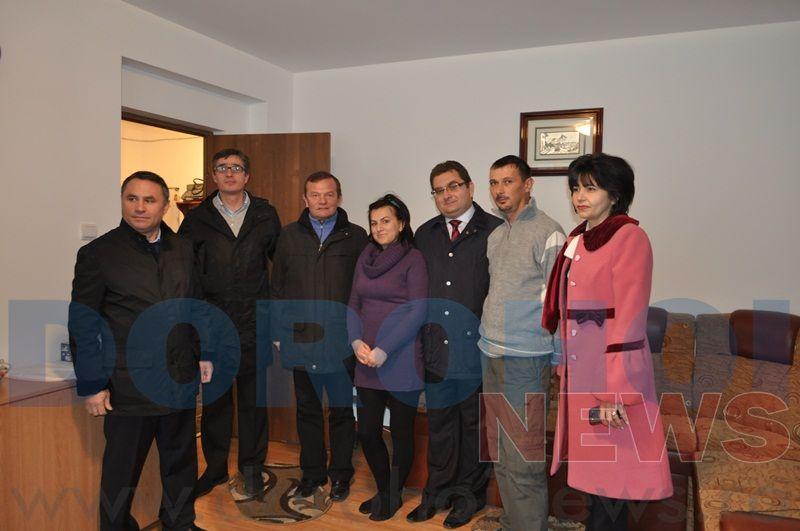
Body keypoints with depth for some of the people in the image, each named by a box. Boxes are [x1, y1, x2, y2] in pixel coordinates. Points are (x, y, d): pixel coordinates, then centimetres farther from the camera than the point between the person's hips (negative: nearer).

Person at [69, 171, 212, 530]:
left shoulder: (182, 250, 6)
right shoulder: (98, 254, -7)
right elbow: (82, 325, -6)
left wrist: (204, 354, 12)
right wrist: (91, 386, -7)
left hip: (180, 380, 5)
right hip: (129, 386, -4)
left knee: (181, 462, 18)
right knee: (122, 470, 12)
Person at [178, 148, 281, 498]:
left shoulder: (266, 216, 5)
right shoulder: (197, 219, 5)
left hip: (254, 324, 0)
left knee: (254, 398, 8)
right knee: (215, 398, 11)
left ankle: (251, 468, 23)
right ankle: (215, 467, 28)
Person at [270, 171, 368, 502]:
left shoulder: (356, 236, 2)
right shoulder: (289, 236, 7)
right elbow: (277, 287, 10)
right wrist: (279, 332, 5)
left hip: (341, 341, -1)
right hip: (300, 339, 2)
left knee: (342, 409, 9)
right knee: (308, 409, 13)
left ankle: (340, 474, 25)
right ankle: (312, 471, 30)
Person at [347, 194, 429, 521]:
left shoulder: (413, 259, -6)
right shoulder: (365, 258, 10)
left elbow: (417, 312, -12)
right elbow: (354, 305, 12)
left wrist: (383, 351, -16)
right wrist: (357, 341, -5)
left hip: (401, 360, -5)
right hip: (367, 362, 5)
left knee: (401, 431, 7)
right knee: (367, 431, 10)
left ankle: (395, 496, 29)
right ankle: (382, 490, 33)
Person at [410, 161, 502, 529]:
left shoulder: (495, 231, -7)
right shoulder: (425, 235, 10)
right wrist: (417, 342, 9)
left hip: (477, 350, -4)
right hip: (435, 350, 4)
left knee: (474, 425, 12)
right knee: (439, 424, 16)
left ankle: (469, 494, 31)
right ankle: (438, 491, 33)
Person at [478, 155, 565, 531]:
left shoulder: (547, 232, -9)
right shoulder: (495, 236, 13)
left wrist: (562, 358, -11)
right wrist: (487, 339, 14)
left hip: (525, 359, -7)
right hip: (491, 355, 8)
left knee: (523, 459, -2)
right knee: (500, 450, 16)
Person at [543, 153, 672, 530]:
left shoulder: (629, 237, -12)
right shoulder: (576, 239, 12)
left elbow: (629, 318, -18)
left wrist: (616, 391, -21)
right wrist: (564, 364, 11)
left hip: (611, 364, -7)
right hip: (578, 368, 7)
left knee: (610, 468, 5)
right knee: (590, 462, 17)